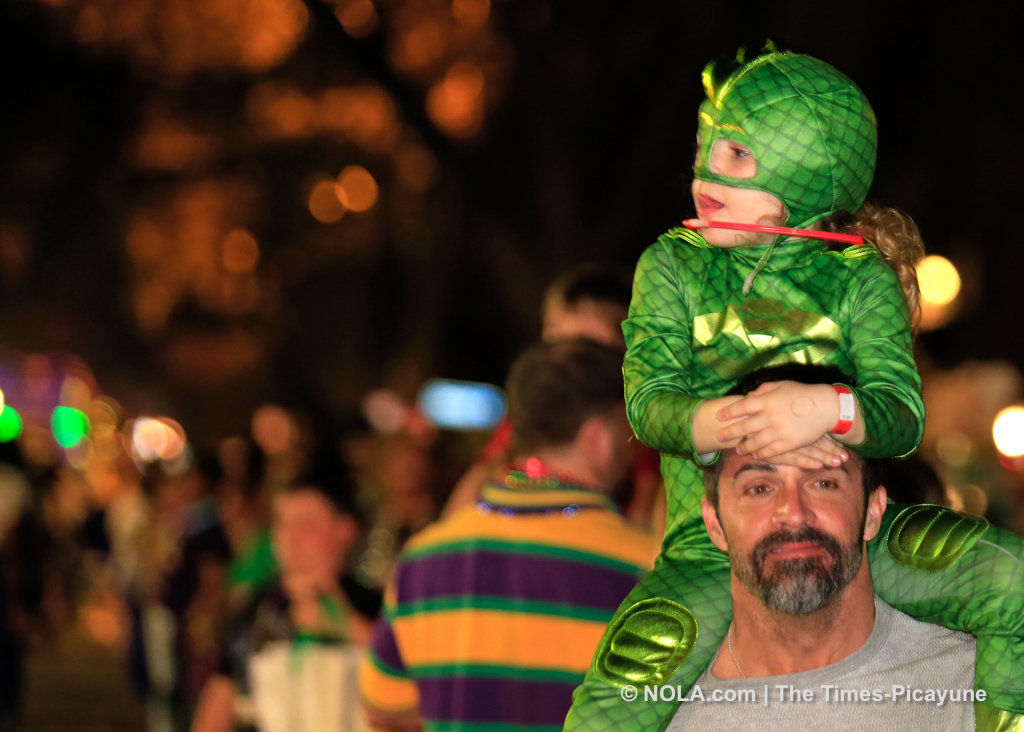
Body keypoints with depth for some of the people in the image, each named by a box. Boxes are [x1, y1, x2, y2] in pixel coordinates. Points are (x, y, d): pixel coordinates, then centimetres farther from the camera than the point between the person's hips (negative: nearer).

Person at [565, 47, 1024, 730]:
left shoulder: (861, 280, 3)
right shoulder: (673, 265, 6)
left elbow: (901, 416, -12)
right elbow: (649, 404, -10)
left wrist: (829, 409, -35)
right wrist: (736, 424, -31)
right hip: (711, 544, -1)